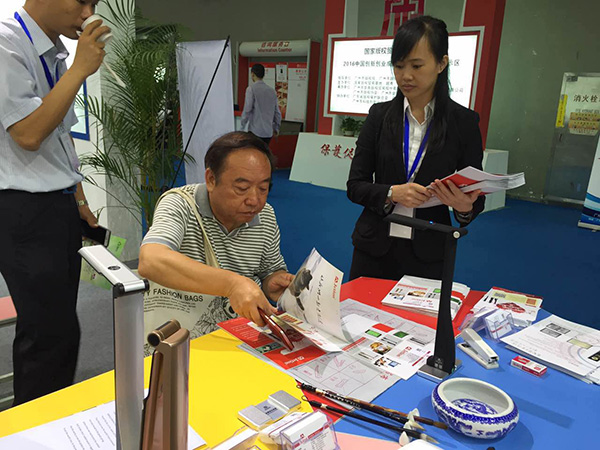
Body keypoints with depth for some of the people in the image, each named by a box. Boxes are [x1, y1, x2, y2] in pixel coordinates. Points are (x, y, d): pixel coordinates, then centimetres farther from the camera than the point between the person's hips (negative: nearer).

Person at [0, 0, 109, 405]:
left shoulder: (56, 53, 12)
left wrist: (79, 200, 20)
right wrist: (80, 69, -18)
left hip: (61, 207, 8)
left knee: (53, 328, 15)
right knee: (52, 335, -3)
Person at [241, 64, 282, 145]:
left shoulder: (251, 89, -7)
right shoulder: (272, 90, 9)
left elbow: (247, 109, -12)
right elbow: (277, 112, 13)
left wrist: (243, 124, 1)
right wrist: (276, 128, 23)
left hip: (255, 131, -6)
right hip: (268, 132, 6)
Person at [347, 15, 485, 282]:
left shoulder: (463, 122, -3)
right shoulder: (380, 115, 1)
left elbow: (475, 198, 1)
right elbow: (355, 186, -1)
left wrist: (465, 207, -21)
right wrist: (392, 193, -19)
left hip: (428, 256, -1)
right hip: (375, 249, 2)